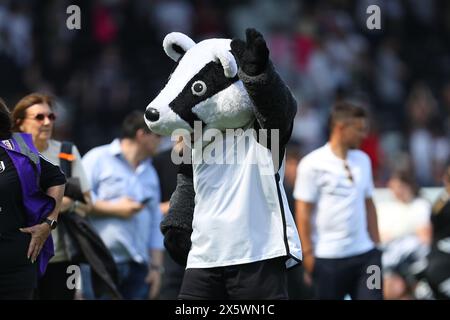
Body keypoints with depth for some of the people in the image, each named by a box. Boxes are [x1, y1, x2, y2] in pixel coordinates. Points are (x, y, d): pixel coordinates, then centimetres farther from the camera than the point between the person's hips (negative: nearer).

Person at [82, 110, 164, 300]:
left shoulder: (150, 173, 22)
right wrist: (114, 208, -10)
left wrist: (156, 266, 13)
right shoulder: (98, 158, 0)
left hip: (138, 265, 7)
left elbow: (155, 223, 21)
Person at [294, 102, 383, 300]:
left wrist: (376, 244, 12)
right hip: (328, 258, -5)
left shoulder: (362, 160, 12)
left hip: (365, 253, 5)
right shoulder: (312, 164, -7)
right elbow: (303, 213, -7)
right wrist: (308, 253, -10)